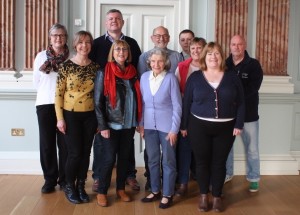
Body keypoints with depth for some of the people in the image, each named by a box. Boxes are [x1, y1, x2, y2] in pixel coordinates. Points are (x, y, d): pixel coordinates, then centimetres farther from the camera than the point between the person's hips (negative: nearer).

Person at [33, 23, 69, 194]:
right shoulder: (41, 56, 6)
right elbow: (36, 83, 8)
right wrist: (42, 71, -9)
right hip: (45, 103, 1)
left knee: (65, 143, 0)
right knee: (47, 143, 3)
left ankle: (65, 179, 14)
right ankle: (50, 179, 16)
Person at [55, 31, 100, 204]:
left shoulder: (95, 67, 2)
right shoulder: (67, 66, -7)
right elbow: (59, 93, -6)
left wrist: (99, 117, 7)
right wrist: (60, 118, -10)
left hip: (90, 116, 3)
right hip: (71, 115, -3)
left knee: (86, 153, 7)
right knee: (75, 153, -2)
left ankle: (81, 186, 23)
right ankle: (69, 187, 19)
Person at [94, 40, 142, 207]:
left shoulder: (133, 73, 6)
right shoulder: (104, 72, -6)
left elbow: (137, 98, 11)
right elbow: (98, 101, -8)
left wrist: (138, 121, 7)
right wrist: (103, 126, -13)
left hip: (129, 124, 4)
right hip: (111, 125, -4)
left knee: (125, 158, 12)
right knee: (109, 159, -1)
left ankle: (121, 189, 27)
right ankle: (102, 192, 15)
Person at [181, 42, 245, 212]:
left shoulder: (232, 77, 2)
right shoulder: (195, 77, 1)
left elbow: (241, 102, 3)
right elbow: (186, 102, 2)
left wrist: (239, 124, -3)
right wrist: (184, 125, 1)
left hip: (225, 128, 0)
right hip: (199, 126, 0)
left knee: (219, 162, 8)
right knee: (202, 161, 7)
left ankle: (217, 196, 23)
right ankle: (204, 195, 23)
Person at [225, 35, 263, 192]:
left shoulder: (253, 64, -4)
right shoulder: (225, 65, 3)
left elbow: (253, 87, -16)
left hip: (248, 113, -2)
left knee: (251, 148, 7)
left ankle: (253, 178, 23)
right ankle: (227, 174, 31)